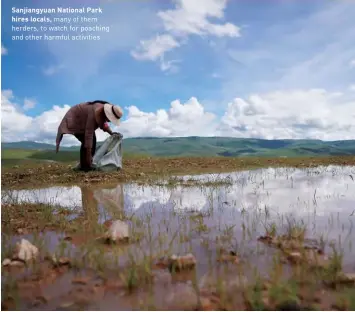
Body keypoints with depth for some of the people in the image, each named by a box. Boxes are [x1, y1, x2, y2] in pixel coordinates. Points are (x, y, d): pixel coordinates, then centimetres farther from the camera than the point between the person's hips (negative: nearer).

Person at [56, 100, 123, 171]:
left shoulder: (103, 112, -16)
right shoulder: (94, 113, -39)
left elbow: (103, 123, 7)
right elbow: (88, 134, -41)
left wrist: (110, 132, -9)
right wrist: (88, 154, -41)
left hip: (82, 121, 9)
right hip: (73, 119, -8)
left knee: (93, 139, 1)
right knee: (85, 141, -21)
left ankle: (89, 164, 8)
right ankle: (84, 166, -14)